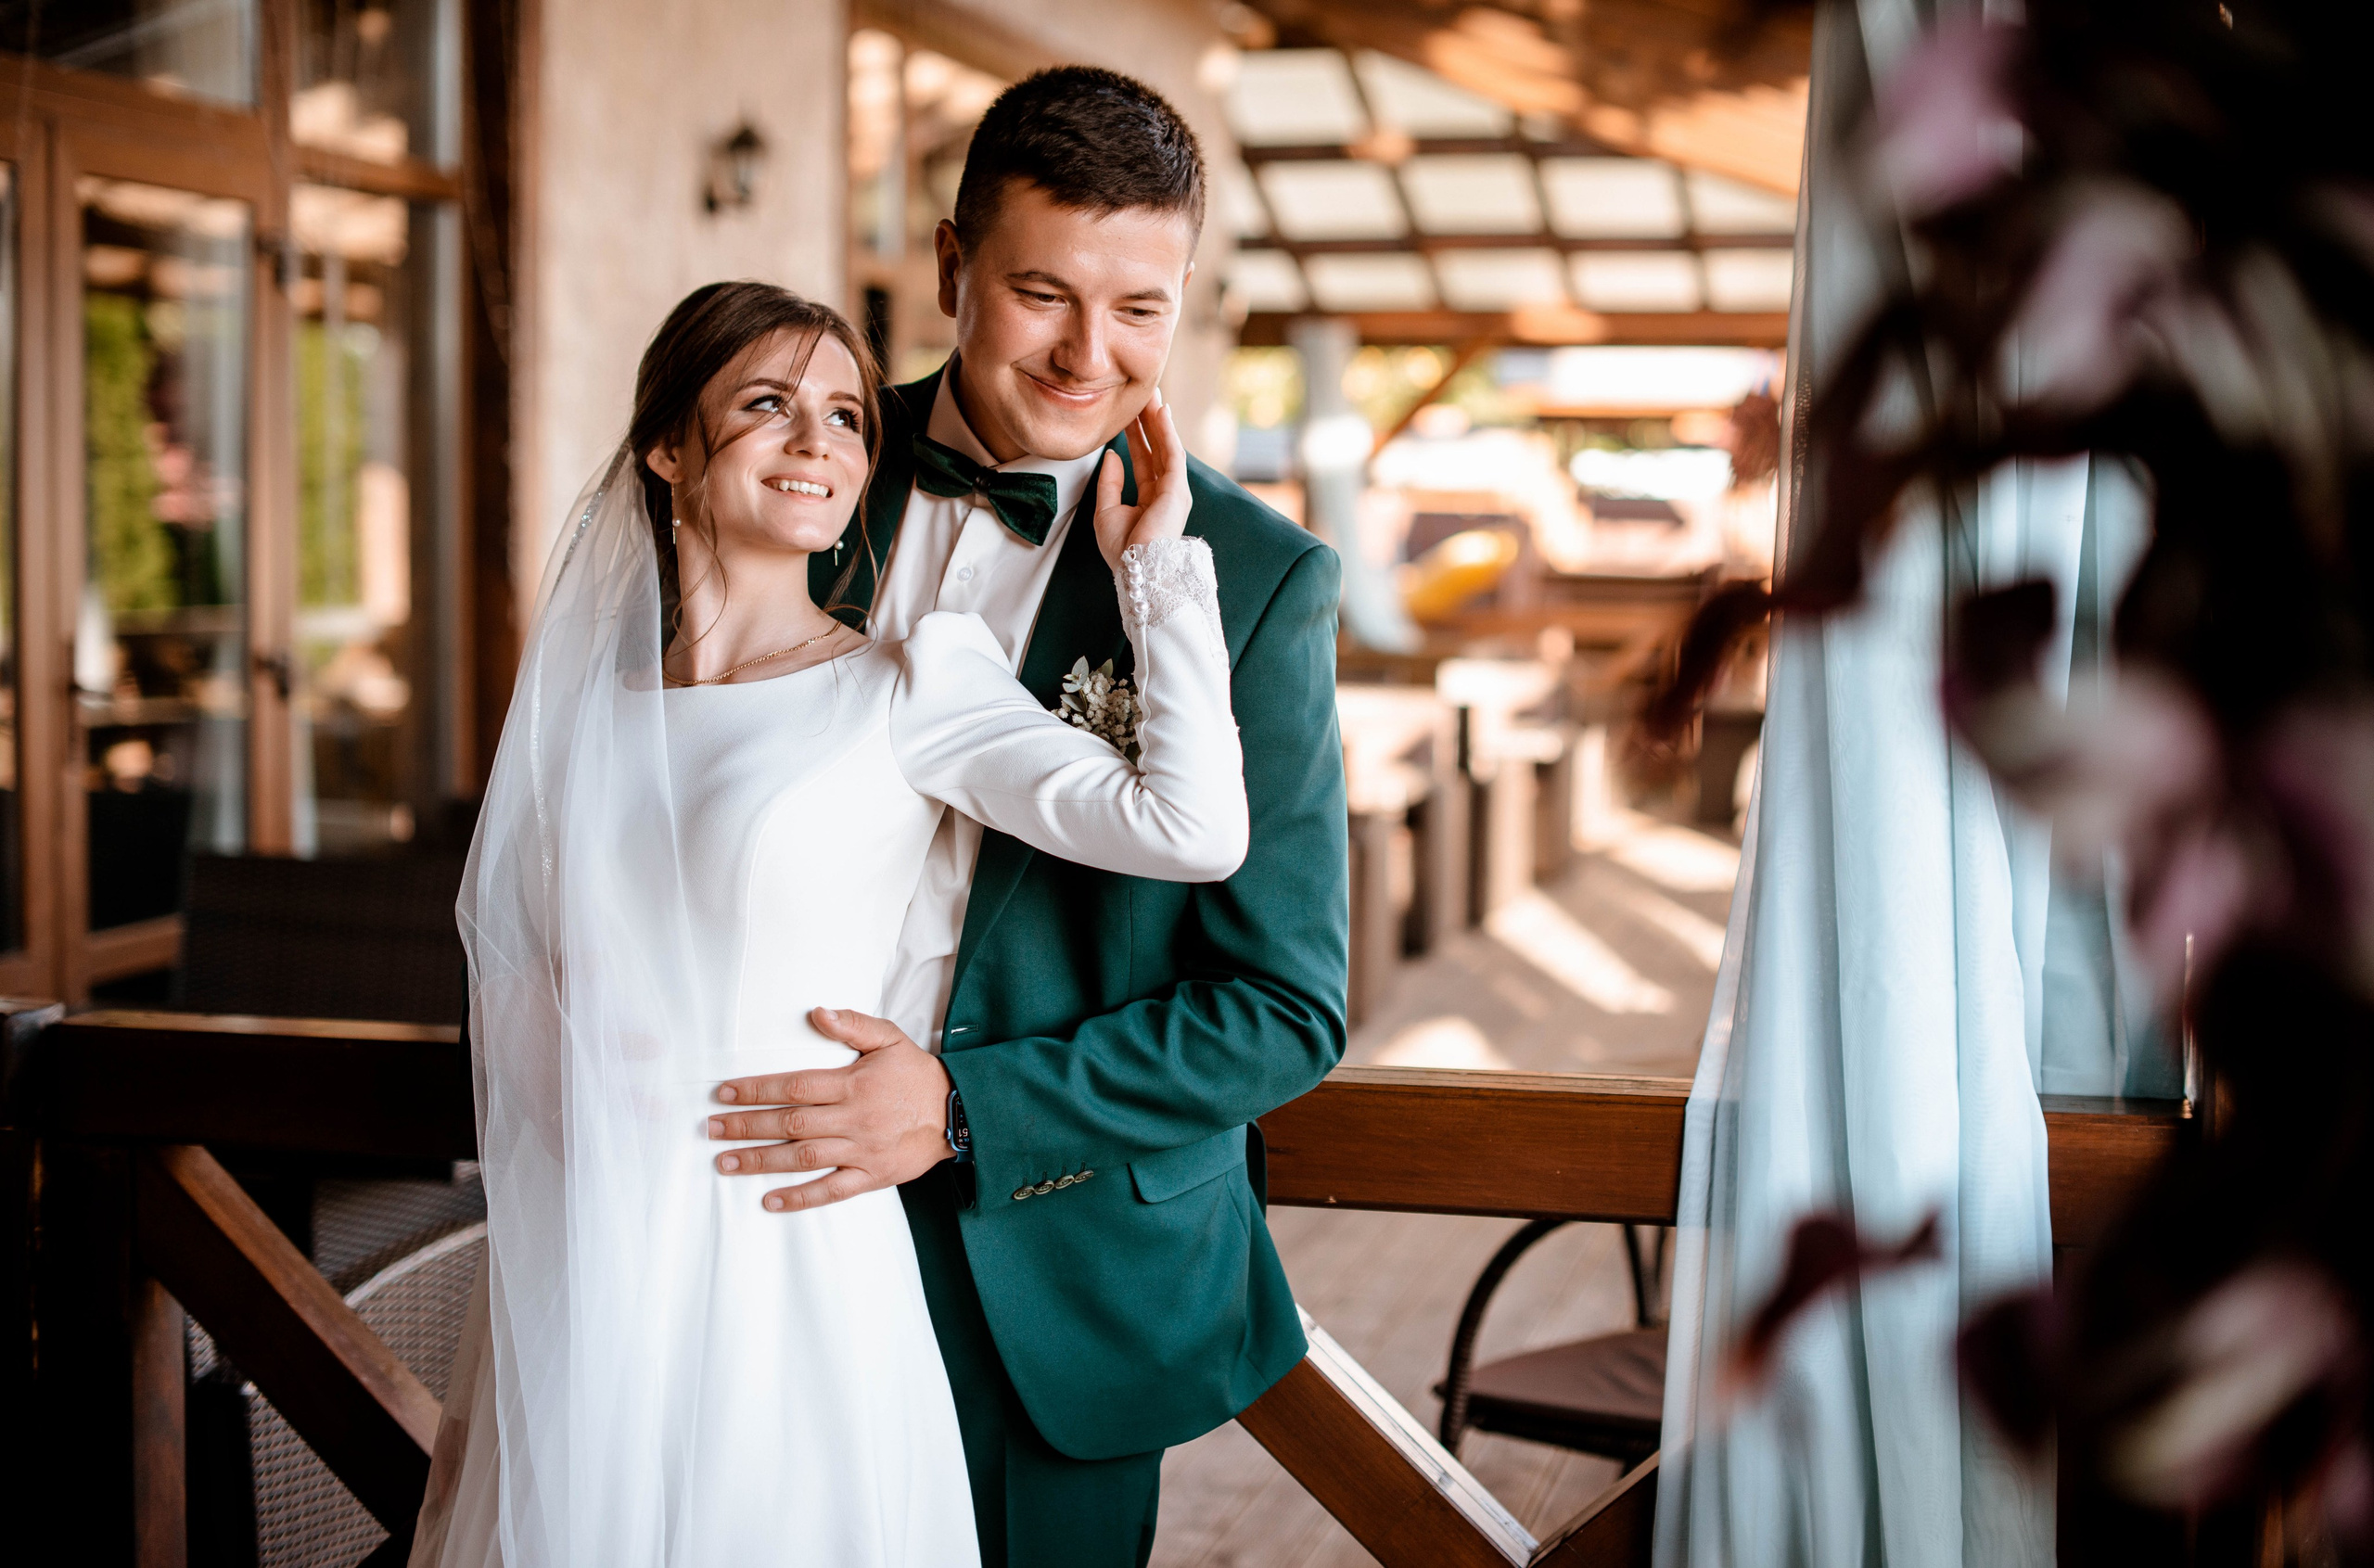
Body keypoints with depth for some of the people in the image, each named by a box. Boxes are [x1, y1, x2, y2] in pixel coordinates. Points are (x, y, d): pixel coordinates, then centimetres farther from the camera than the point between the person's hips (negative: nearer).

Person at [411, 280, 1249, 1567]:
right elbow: (516, 992, 14)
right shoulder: (580, 700, 7)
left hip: (782, 1297, -3)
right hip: (571, 1303, 3)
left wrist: (1149, 562, -7)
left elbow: (1192, 825, -18)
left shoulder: (907, 686, -4)